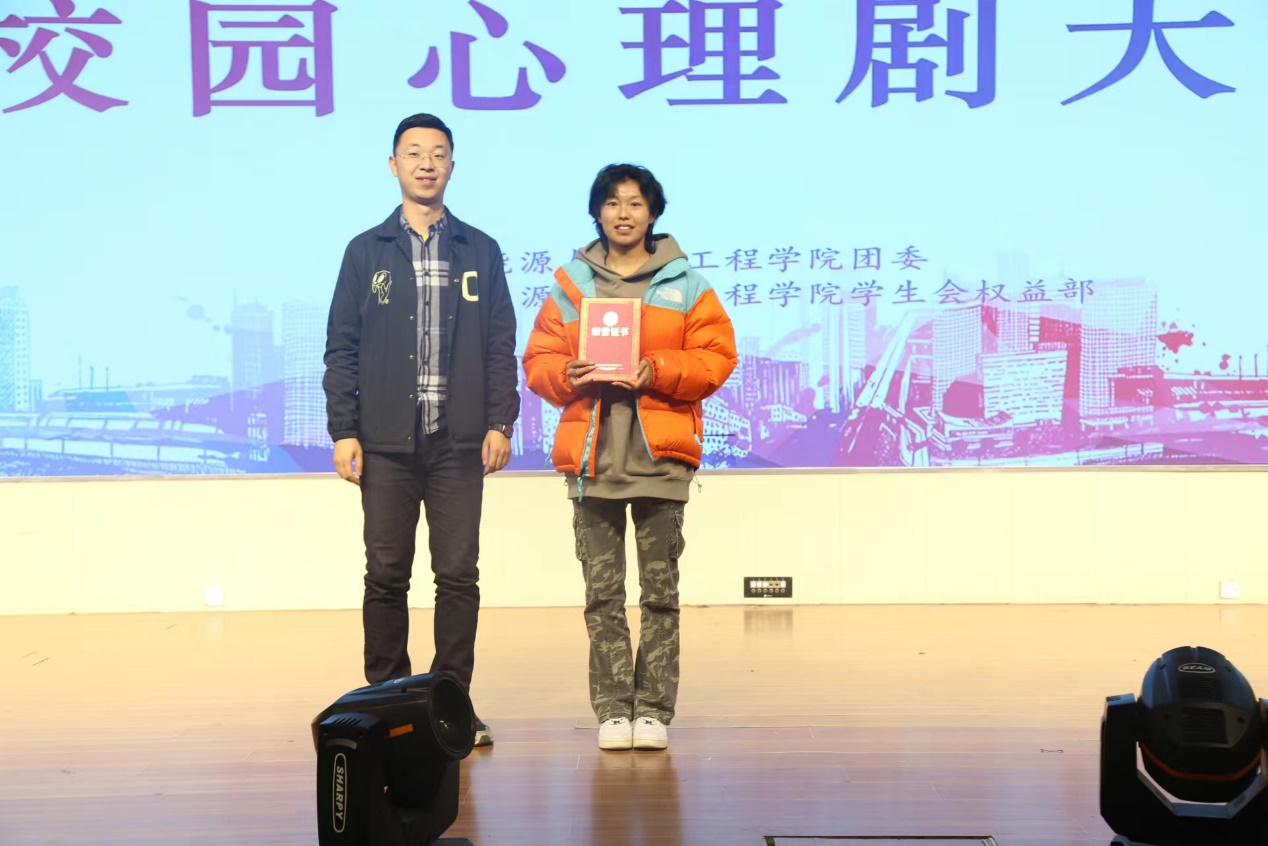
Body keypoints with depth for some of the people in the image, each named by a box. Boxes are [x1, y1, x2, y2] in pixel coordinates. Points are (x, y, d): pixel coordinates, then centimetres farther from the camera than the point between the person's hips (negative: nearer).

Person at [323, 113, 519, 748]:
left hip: (459, 442, 1)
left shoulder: (480, 251, 10)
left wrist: (501, 422, 0)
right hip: (386, 443, 0)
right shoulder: (367, 252, 7)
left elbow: (502, 345, 9)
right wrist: (343, 430, -3)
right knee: (386, 576, 3)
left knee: (458, 576, 2)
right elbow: (341, 349, 5)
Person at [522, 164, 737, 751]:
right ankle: (613, 710, 9)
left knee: (660, 590, 1)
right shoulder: (569, 284, 13)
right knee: (602, 593, 2)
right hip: (590, 456, 1)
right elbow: (538, 361, 11)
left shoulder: (685, 284, 9)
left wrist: (657, 371, -13)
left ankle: (653, 710, 8)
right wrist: (569, 374, -11)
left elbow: (716, 358, 2)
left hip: (660, 457, -1)